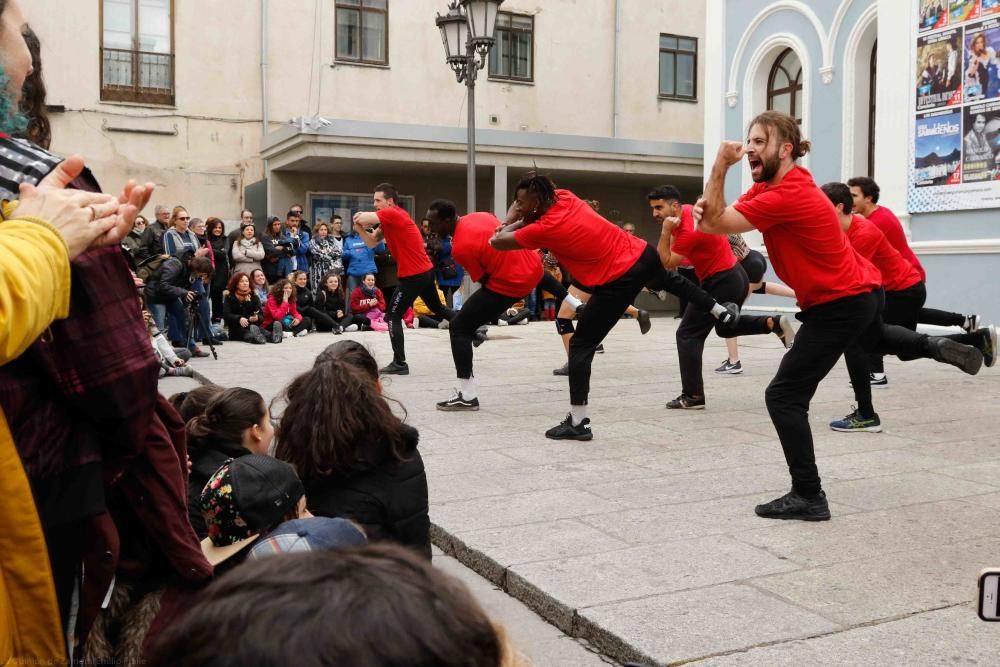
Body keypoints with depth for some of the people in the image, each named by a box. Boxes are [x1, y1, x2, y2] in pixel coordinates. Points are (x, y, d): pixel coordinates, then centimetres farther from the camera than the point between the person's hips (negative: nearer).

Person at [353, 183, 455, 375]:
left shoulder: (393, 214, -17)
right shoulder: (388, 220, 13)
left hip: (414, 275, -10)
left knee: (393, 317, -5)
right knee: (437, 307, 26)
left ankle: (399, 364, -3)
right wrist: (360, 229, -5)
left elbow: (361, 218, -23)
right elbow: (372, 243, 13)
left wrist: (359, 219, 0)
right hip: (425, 271, 10)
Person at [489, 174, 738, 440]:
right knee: (670, 279, 43)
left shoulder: (543, 229, -17)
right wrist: (520, 218, 8)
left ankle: (577, 423, -2)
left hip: (619, 281, -8)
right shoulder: (565, 197, 3)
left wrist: (511, 221, 10)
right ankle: (722, 311, 60)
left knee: (581, 346, -2)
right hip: (643, 254, 8)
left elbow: (496, 242, -8)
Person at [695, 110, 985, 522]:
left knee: (785, 397, -9)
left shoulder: (786, 195, -28)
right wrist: (704, 207, -26)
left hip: (841, 304, -10)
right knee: (875, 339, 44)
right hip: (858, 290, 10)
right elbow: (713, 219, -4)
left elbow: (718, 224, -29)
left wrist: (720, 166, -25)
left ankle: (808, 498, -4)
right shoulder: (771, 183, 2)